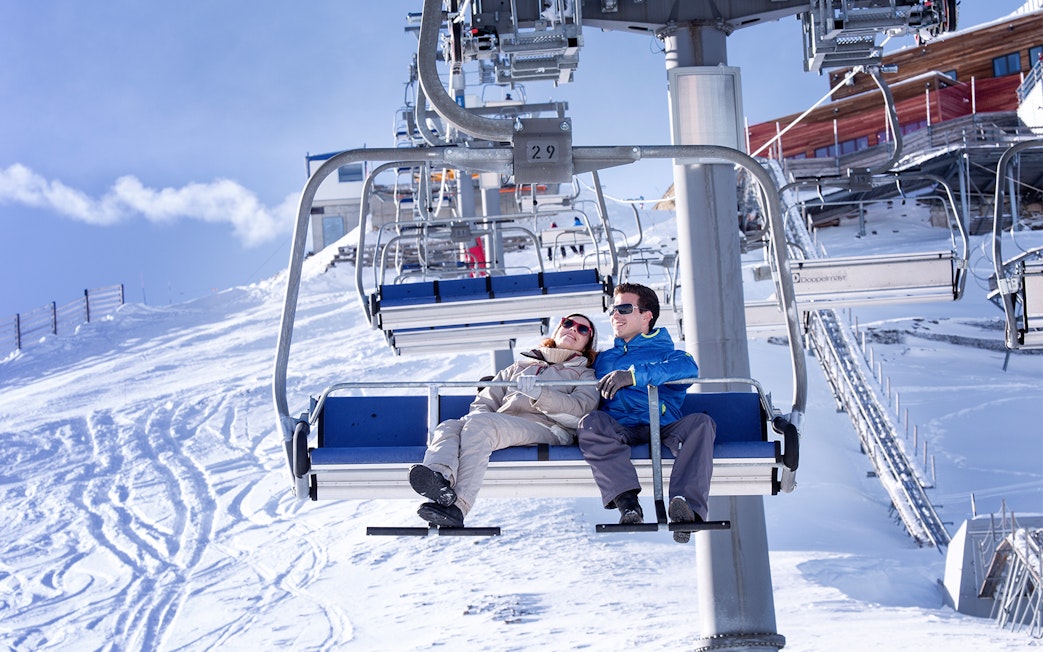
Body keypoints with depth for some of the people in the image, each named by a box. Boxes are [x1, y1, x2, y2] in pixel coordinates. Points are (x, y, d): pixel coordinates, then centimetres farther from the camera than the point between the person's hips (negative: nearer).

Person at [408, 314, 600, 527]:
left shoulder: (585, 374, 27)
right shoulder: (520, 367, 39)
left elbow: (581, 408, 3)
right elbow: (485, 400, 29)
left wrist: (541, 393, -15)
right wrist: (480, 413, 3)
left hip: (547, 427, -5)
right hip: (502, 425, 5)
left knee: (478, 424, -33)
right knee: (448, 427, -26)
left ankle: (458, 506, -50)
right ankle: (441, 476, -57)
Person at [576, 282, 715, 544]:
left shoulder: (664, 352, 18)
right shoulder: (603, 360, 32)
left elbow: (687, 366, -6)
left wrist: (634, 374, -18)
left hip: (664, 430, -2)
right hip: (619, 432, 2)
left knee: (700, 422, -30)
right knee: (590, 422, -30)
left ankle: (688, 505, -48)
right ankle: (627, 502, -46)